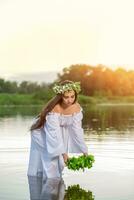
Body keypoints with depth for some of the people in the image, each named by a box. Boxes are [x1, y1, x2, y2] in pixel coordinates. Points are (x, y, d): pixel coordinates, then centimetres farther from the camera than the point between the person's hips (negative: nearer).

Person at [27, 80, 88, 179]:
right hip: (43, 135, -5)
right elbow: (54, 133, -33)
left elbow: (77, 130, -13)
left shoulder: (76, 108, -19)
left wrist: (84, 151, -14)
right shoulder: (54, 108, -35)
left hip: (61, 134, 5)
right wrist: (62, 152, -34)